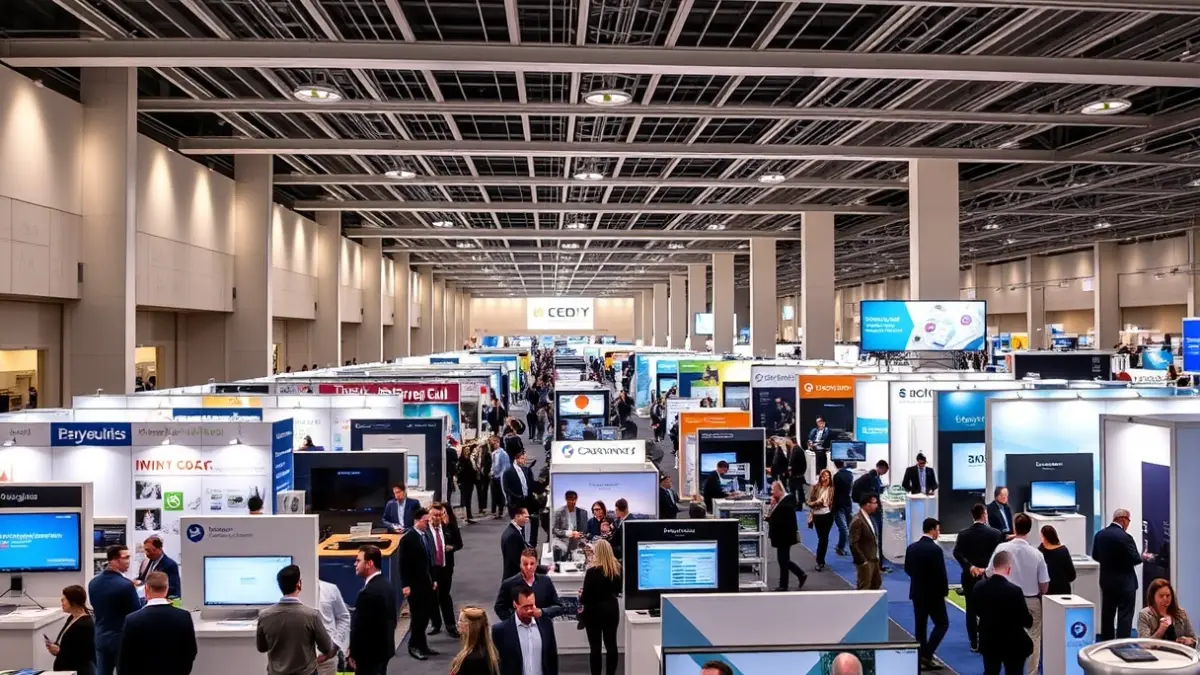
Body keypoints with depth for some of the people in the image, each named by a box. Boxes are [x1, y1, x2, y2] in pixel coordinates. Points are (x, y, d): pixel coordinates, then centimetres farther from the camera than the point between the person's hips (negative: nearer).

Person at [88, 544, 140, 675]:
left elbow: (97, 608, 13)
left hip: (101, 638, 6)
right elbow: (137, 614, -13)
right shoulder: (126, 585, -20)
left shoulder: (93, 582, 2)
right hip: (122, 639, -6)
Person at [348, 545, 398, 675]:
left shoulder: (368, 592, -25)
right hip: (384, 648, 9)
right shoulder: (387, 585, 5)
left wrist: (353, 653, -9)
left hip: (369, 653, -9)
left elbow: (360, 627, -21)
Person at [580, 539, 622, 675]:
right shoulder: (617, 569, 0)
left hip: (594, 610, -5)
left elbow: (586, 595, -14)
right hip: (611, 608, 5)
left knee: (595, 646, 2)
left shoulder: (592, 571, -18)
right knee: (611, 644, 11)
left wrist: (581, 598, 7)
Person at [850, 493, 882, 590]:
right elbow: (853, 544, -23)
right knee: (864, 588, 0)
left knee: (877, 583, 20)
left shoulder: (870, 518, 8)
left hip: (874, 559, 9)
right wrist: (863, 561, -20)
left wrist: (877, 556, 11)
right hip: (865, 561, -9)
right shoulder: (857, 521, -22)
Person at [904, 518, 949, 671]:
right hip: (933, 593, -6)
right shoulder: (935, 549, -19)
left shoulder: (911, 547, 2)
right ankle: (927, 655, -5)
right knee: (942, 623, 5)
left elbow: (907, 569, 10)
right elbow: (940, 573, -17)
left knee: (920, 625, 11)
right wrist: (945, 590, -2)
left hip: (916, 592, 6)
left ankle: (921, 658, 14)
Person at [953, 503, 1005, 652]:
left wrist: (970, 567, -16)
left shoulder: (963, 534, -3)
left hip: (970, 577, 1)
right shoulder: (995, 533, -7)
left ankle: (974, 643, 10)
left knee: (971, 610, 8)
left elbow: (957, 553, -13)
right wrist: (987, 568, -11)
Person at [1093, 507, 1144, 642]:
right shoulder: (1124, 537, -20)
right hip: (1125, 582, -7)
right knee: (1125, 616, -1)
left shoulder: (1099, 534, 1)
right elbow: (1135, 559, -16)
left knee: (1107, 614, 15)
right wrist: (1143, 557, 5)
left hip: (1106, 581, 7)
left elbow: (1095, 556, 9)